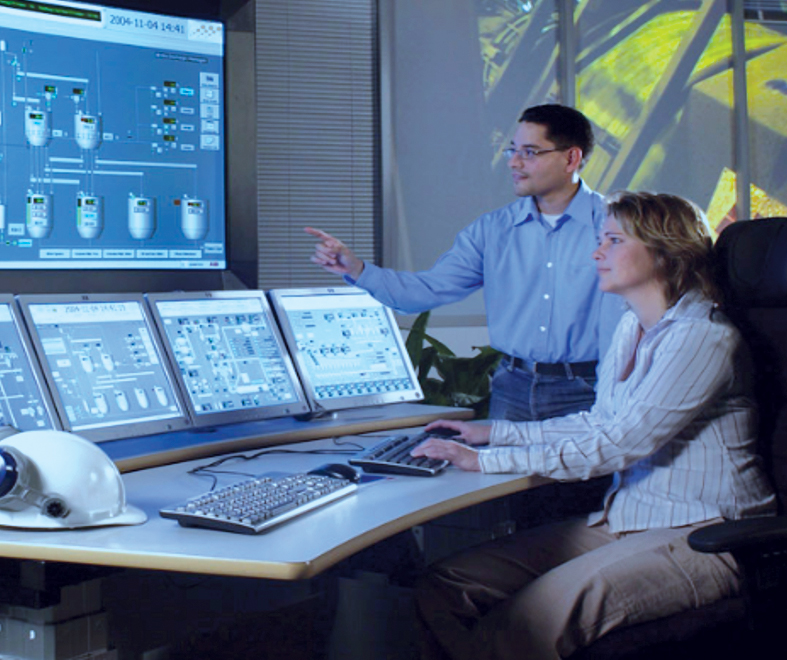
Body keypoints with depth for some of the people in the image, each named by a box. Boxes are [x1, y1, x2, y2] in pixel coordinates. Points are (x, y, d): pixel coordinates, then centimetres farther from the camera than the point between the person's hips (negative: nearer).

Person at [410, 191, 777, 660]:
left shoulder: (703, 337, -15)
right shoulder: (632, 327, 13)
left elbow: (619, 444, -21)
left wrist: (488, 460, -21)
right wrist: (493, 432, 17)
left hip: (701, 536, -8)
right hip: (626, 519, 9)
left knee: (529, 621, -30)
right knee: (444, 588, -8)